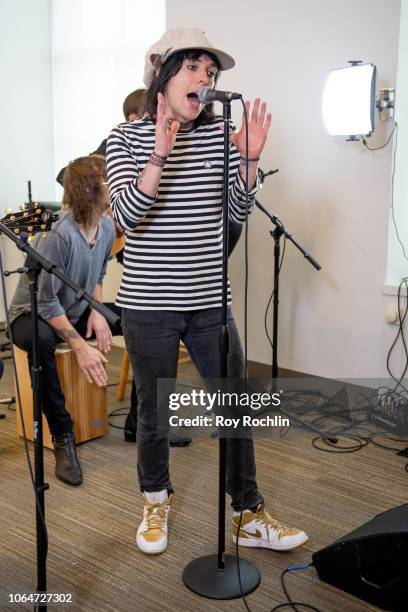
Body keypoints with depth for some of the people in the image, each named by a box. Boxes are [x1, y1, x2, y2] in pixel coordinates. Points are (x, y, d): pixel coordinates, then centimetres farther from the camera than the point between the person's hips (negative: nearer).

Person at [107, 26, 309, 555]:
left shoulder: (219, 132, 3)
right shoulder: (126, 136, -3)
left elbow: (239, 211, 2)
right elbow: (127, 215, -15)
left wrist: (249, 158, -13)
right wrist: (160, 155, -26)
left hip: (209, 300, 3)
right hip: (148, 303, -2)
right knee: (154, 411, 12)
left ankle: (249, 516, 25)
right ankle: (156, 502, 37)